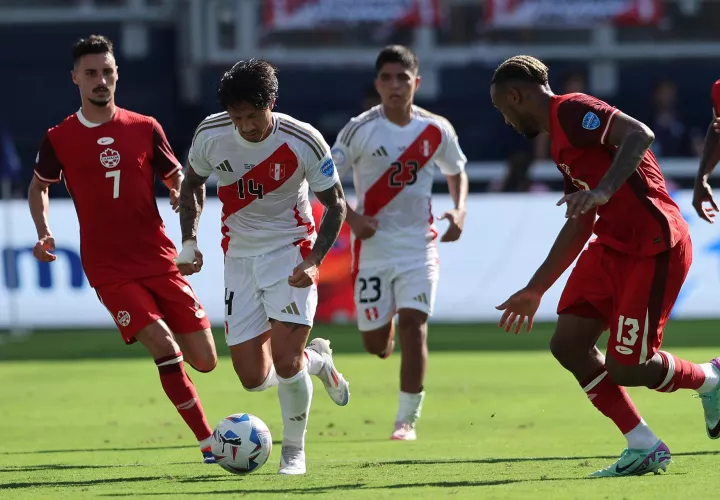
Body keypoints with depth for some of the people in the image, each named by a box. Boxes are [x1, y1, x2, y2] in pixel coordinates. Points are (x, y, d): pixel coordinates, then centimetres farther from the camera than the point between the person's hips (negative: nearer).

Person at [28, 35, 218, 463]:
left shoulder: (145, 129, 4)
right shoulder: (60, 139, 1)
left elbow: (178, 178, 13)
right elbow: (39, 186, 18)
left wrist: (184, 196, -10)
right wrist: (44, 231, 1)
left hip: (159, 260, 2)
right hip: (109, 270, -2)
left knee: (205, 361, -3)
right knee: (163, 346, -20)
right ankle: (208, 442, -11)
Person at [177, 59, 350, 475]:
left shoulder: (304, 141, -19)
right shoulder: (210, 135, -11)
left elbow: (336, 205, -6)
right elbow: (193, 183, 10)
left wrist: (313, 262, -18)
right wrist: (189, 242, -2)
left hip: (291, 252, -3)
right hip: (240, 257, 3)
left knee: (284, 361, -18)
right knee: (254, 378, -2)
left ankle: (294, 449, 6)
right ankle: (317, 359, 31)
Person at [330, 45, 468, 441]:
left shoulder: (436, 130, 0)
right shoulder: (359, 130, -6)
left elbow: (456, 172, 17)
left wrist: (460, 209, -1)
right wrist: (351, 216, -17)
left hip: (419, 245, 0)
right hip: (373, 245, 0)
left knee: (412, 325, -15)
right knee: (375, 344, 4)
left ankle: (407, 420, -5)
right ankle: (388, 331, 44)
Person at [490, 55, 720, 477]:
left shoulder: (572, 110, -11)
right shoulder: (561, 141, 20)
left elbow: (640, 135, -28)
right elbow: (579, 226, 27)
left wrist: (603, 191, -40)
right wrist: (535, 291, 30)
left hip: (654, 248, -10)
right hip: (612, 247, 10)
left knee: (624, 367, -8)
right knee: (569, 344, 0)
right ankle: (644, 449, 6)